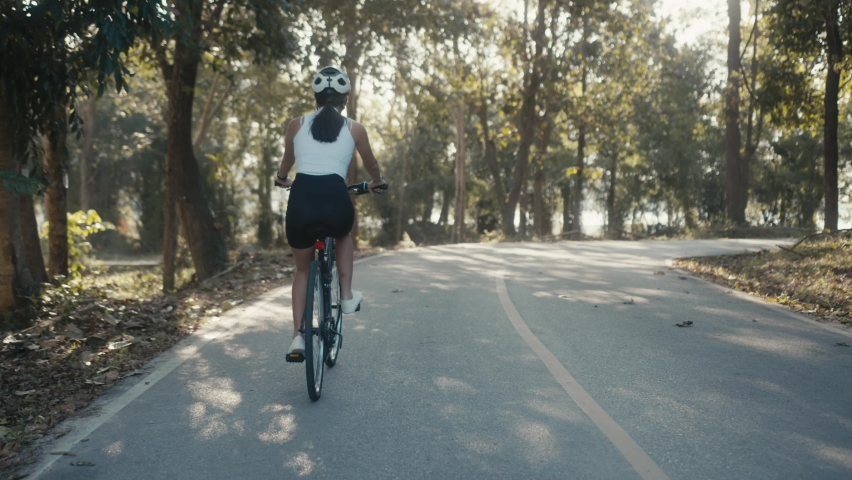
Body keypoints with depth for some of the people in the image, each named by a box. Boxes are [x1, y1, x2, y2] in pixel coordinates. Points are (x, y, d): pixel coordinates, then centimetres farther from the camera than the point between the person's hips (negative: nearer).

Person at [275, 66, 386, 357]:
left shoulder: (297, 125, 16)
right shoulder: (354, 129, 13)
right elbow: (371, 165, 29)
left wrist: (282, 179, 56)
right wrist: (376, 183, 52)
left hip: (300, 200, 1)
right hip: (335, 199, -1)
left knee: (303, 269, 23)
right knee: (343, 236, 37)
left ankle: (297, 336, 13)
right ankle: (347, 297, 25)